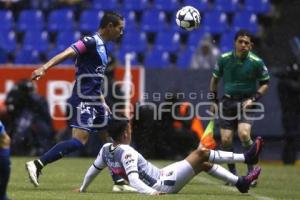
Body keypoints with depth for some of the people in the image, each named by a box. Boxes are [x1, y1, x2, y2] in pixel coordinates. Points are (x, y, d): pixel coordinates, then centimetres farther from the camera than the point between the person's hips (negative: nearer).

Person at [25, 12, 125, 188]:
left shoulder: (102, 47, 18)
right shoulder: (90, 42, -10)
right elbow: (66, 54, -24)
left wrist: (103, 103, 29)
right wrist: (44, 68, -37)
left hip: (94, 101, 10)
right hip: (83, 99, -10)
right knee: (80, 140, -19)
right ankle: (37, 165, -20)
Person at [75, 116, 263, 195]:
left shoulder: (106, 149, 4)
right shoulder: (127, 152, -22)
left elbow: (93, 169, 15)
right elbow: (133, 179, -32)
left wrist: (83, 188, 30)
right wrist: (151, 192, -43)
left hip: (159, 181, 10)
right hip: (164, 184, -10)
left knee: (204, 164, 16)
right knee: (201, 153, -8)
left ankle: (240, 182, 17)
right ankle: (246, 157, -1)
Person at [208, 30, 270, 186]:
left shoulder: (256, 62, -7)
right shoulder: (224, 59, -1)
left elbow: (265, 83, 5)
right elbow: (215, 79, 14)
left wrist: (253, 99, -8)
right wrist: (213, 101, 12)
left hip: (246, 102, -3)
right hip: (227, 101, 3)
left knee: (244, 134, -24)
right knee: (225, 139, -5)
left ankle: (251, 170, -7)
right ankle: (233, 174, 11)